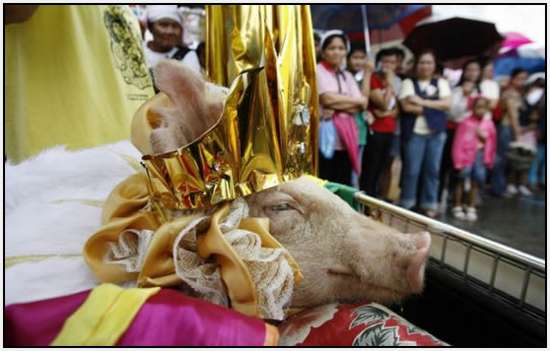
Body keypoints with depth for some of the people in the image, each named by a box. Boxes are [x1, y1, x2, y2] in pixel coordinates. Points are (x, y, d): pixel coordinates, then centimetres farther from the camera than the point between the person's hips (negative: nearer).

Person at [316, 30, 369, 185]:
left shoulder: (348, 76, 19)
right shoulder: (318, 71, 0)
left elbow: (360, 106, 7)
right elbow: (328, 99, -14)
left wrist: (336, 107, -12)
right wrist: (358, 100, 0)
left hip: (346, 137, 6)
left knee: (344, 185, 8)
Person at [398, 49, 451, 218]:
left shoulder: (441, 82, 14)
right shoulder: (409, 82, 5)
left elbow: (446, 104, 0)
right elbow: (407, 106, -8)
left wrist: (422, 102, -9)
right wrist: (434, 108, -4)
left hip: (436, 132, 3)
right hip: (415, 132, -3)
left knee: (433, 169, 6)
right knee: (411, 170, -2)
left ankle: (429, 204, 18)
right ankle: (406, 204, 11)